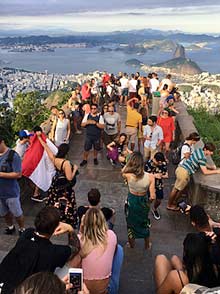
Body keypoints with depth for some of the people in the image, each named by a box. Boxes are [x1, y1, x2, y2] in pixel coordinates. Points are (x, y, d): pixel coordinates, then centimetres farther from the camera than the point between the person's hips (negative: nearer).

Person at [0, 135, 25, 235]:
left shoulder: (13, 155, -18)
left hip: (11, 192, -5)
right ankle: (10, 227, 44)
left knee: (17, 214, 11)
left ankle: (22, 229, 33)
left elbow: (18, 174, -21)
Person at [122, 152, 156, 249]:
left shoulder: (128, 175, -30)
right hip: (143, 202, 1)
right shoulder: (150, 177, -28)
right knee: (145, 223, 29)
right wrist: (149, 200, -3)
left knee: (131, 223, 27)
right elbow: (152, 197, -24)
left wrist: (128, 162, -9)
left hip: (131, 202, 0)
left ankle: (131, 244, 50)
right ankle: (147, 245, 50)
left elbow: (122, 171, -3)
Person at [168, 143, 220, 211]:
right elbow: (204, 172, -14)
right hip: (184, 172, -9)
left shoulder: (199, 150, 9)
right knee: (176, 189, 6)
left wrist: (211, 167, 16)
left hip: (180, 168, 9)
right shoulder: (202, 157, -17)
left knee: (181, 188, 23)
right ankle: (169, 205, 20)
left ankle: (173, 202, 36)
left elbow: (202, 165, 25)